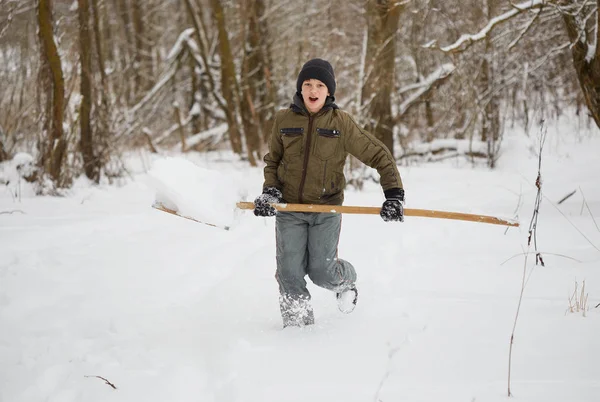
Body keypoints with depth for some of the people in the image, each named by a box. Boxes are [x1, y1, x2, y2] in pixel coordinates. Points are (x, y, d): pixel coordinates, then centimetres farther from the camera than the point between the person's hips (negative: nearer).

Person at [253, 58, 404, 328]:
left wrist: (394, 195, -10)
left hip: (327, 208, -2)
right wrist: (269, 191, -1)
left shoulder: (341, 123, -6)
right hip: (289, 207, 2)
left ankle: (346, 280, 31)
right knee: (289, 272, -5)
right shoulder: (284, 119, 1)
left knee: (322, 273, -4)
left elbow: (379, 156, -2)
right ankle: (297, 321, 17)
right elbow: (272, 160, 15)